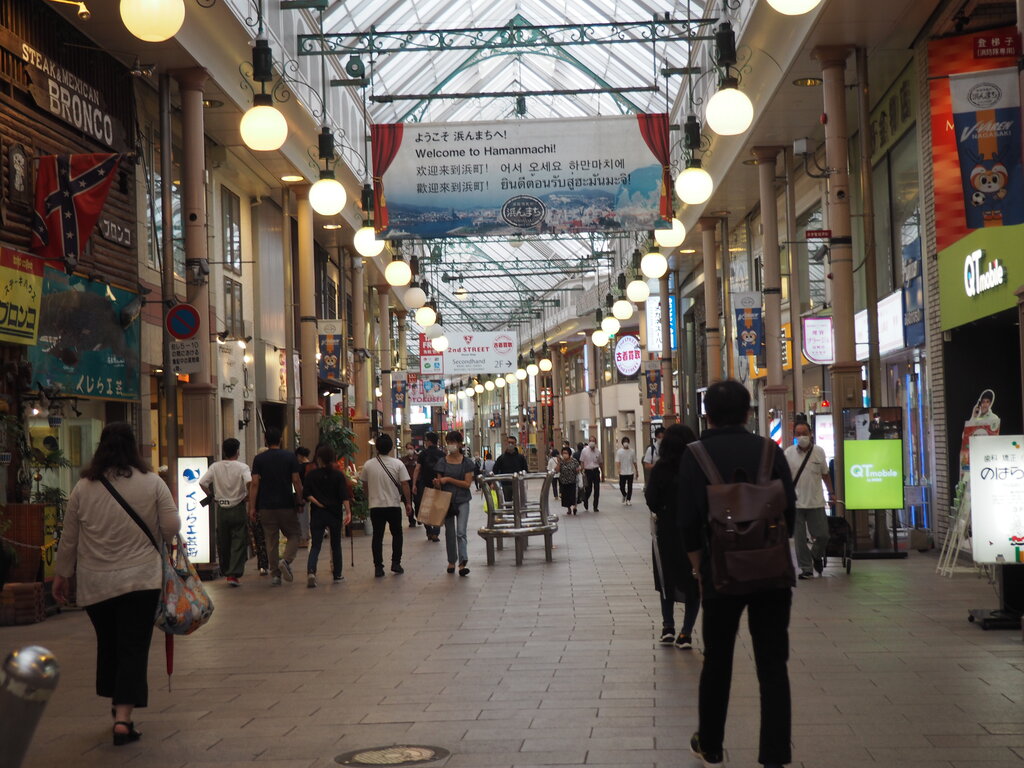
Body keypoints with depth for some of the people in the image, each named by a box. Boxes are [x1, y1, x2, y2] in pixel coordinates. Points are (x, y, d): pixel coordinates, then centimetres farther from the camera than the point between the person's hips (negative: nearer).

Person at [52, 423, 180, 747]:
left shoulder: (83, 487, 0)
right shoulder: (152, 483, -5)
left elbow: (69, 539, 5)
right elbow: (172, 528, -5)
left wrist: (61, 574, 17)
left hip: (95, 583, 2)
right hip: (141, 579, -2)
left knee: (108, 645, 18)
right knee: (134, 648, -1)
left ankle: (117, 705, 29)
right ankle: (123, 718, -10)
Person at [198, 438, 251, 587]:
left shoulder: (215, 467, 0)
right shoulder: (242, 467, -8)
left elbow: (202, 483, -8)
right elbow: (249, 482, -25)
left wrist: (212, 496, 5)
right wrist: (248, 496, -7)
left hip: (221, 509, 3)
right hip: (238, 509, -3)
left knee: (223, 543, 15)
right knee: (238, 543, -1)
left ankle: (226, 573, 25)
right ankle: (234, 574, -10)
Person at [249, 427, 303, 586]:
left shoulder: (259, 459, 0)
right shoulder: (290, 457, -1)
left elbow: (255, 484, -4)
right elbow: (296, 481, -2)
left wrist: (252, 507, -2)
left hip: (266, 507, 1)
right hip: (287, 505, -1)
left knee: (271, 541, 6)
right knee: (293, 535, 12)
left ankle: (275, 575, 6)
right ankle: (286, 560, -13)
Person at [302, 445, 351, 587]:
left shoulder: (311, 474, -2)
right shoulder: (338, 474, -3)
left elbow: (306, 494, -7)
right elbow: (344, 495, -9)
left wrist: (317, 503, -4)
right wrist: (348, 512, -10)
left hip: (317, 514, 0)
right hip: (335, 513, 0)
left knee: (315, 545, 0)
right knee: (336, 545, 13)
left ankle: (311, 571, -23)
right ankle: (337, 575, 19)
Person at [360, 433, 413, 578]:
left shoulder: (368, 465, -3)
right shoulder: (397, 464, -8)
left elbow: (364, 484, 10)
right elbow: (405, 485, -9)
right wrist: (408, 502, 2)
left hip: (375, 506, 1)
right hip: (394, 505, -1)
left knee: (377, 536, 7)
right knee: (397, 534, 16)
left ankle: (378, 567, 4)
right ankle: (396, 563, 9)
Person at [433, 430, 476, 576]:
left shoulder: (467, 462, -2)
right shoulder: (442, 462, 3)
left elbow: (467, 483, -9)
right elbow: (439, 484, 4)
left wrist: (448, 479, -15)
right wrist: (437, 484, -20)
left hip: (462, 500, -2)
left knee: (461, 532, -13)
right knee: (450, 533, 10)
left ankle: (463, 563, -20)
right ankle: (451, 561, 22)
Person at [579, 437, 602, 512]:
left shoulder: (598, 452, 5)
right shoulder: (584, 451, -3)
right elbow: (582, 462, -2)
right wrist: (583, 472, -11)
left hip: (596, 471, 2)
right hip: (588, 471, -2)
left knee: (597, 489, 0)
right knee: (588, 489, 1)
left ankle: (595, 507, 7)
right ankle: (585, 500, 33)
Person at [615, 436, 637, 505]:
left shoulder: (632, 451, 5)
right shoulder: (619, 452, -2)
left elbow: (634, 462, 11)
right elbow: (617, 462, -9)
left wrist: (636, 471, 13)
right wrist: (618, 470, -22)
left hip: (630, 472, 1)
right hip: (622, 473, -1)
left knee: (630, 487, 1)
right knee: (622, 487, 2)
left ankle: (628, 500, 9)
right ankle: (624, 495, 31)